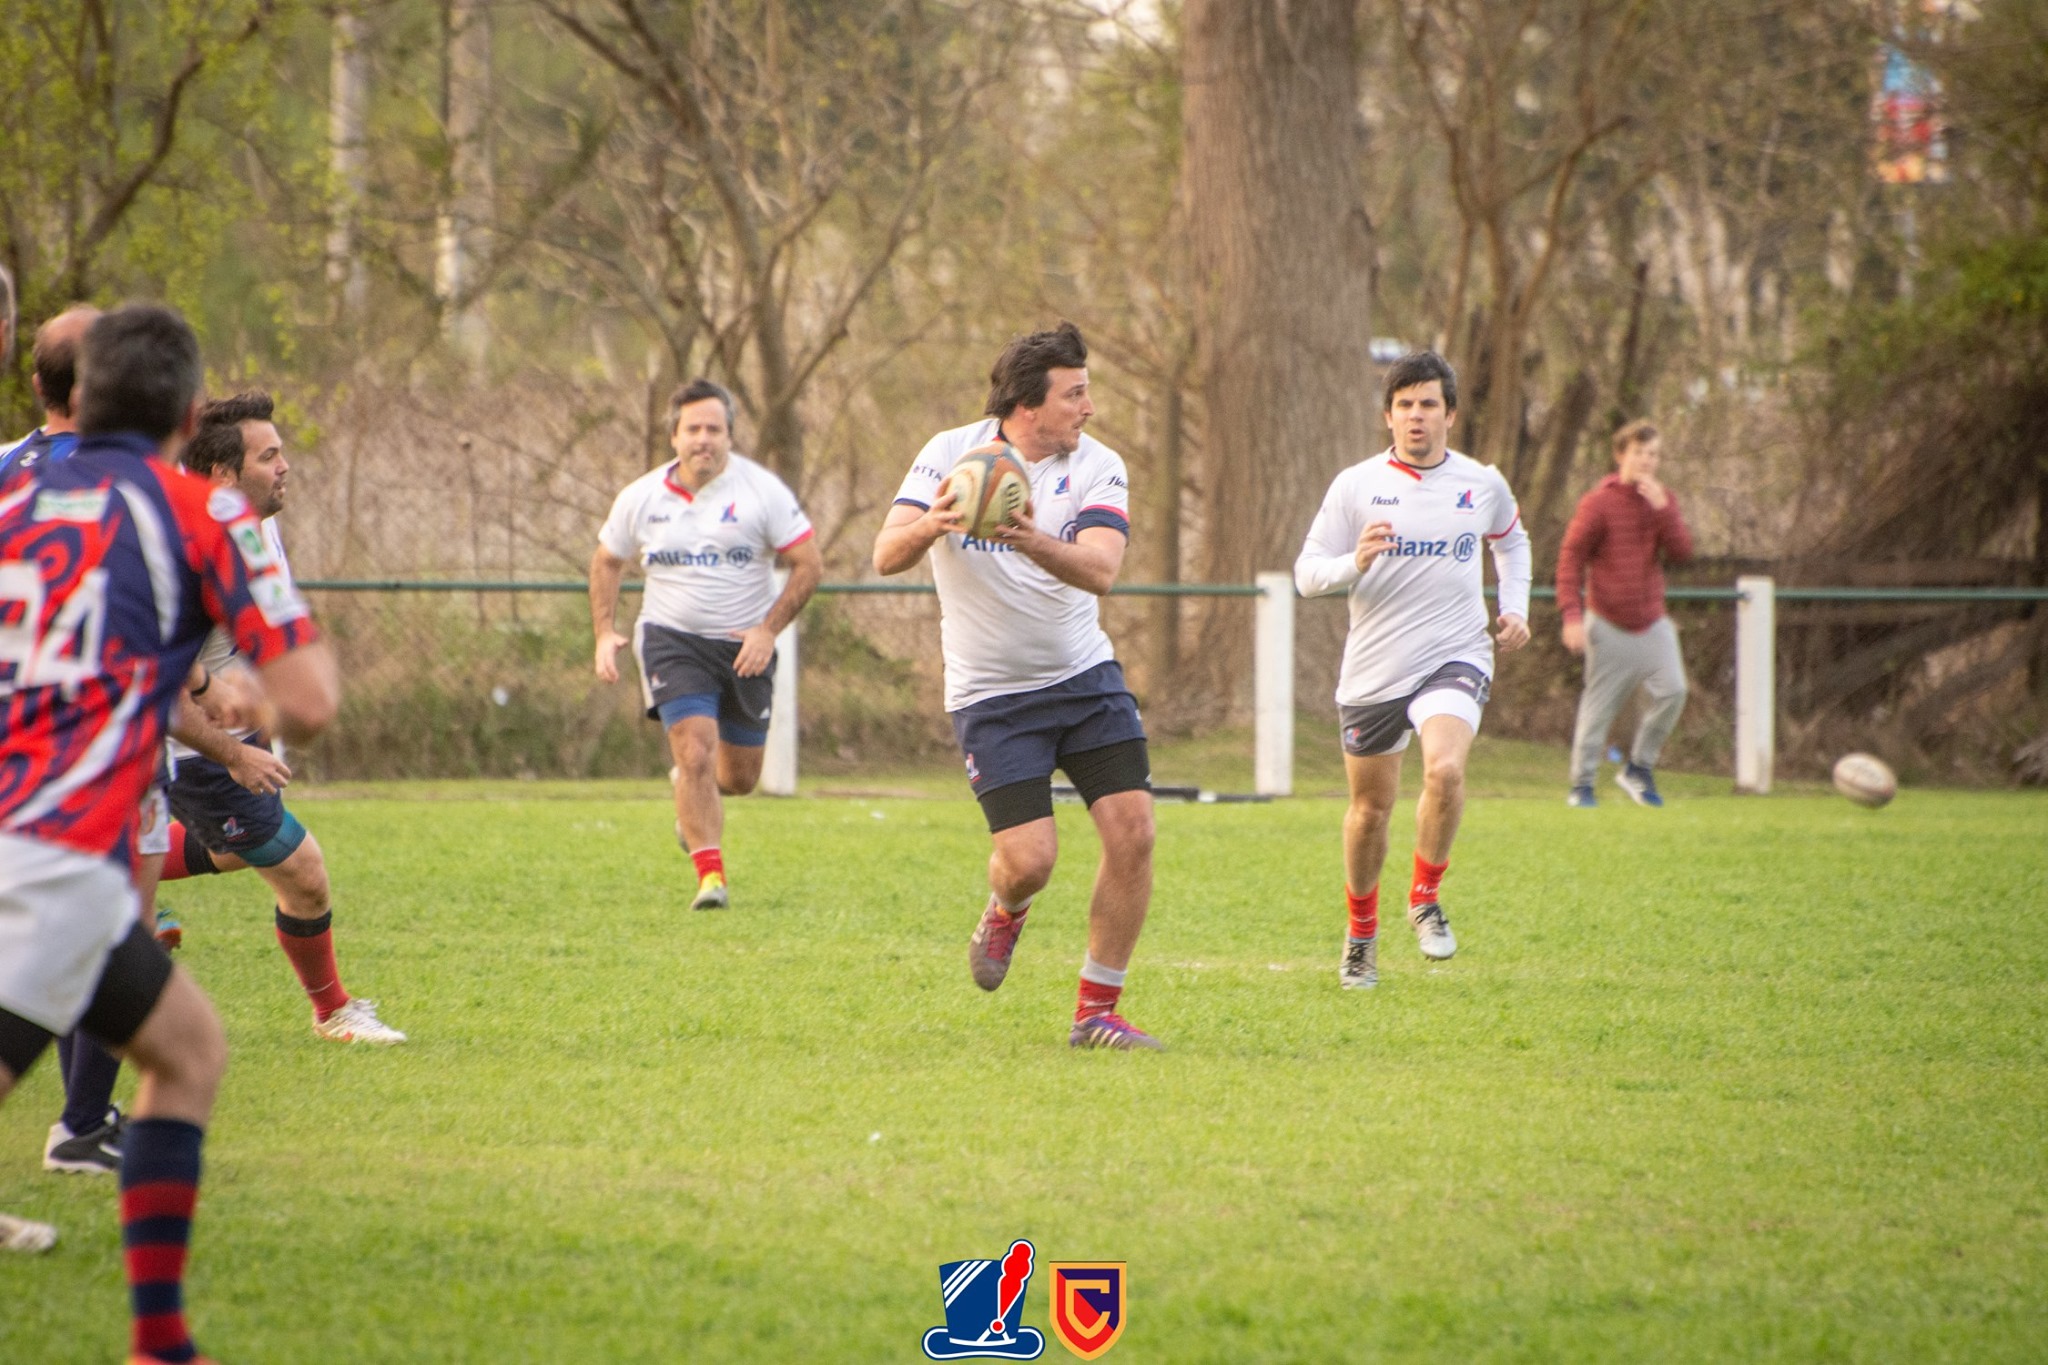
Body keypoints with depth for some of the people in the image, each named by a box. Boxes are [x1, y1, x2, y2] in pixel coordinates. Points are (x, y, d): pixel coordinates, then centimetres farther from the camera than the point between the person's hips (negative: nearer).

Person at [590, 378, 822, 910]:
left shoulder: (762, 490, -8)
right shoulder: (640, 498, -1)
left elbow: (809, 564, -6)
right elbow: (606, 562, 15)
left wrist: (769, 628, -16)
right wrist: (604, 633, 2)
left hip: (745, 647, 1)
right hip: (671, 640, -1)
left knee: (739, 779, 10)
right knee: (696, 751, -21)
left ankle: (691, 788, 46)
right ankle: (711, 876, -16)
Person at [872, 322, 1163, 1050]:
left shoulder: (1097, 466, -7)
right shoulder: (949, 454, -7)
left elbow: (1100, 569, -23)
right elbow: (886, 555, -15)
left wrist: (1034, 543, -43)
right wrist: (928, 526, -37)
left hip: (1085, 675, 2)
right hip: (992, 694, -2)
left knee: (1131, 830, -11)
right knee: (1029, 859, -13)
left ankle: (1097, 1012, 2)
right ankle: (1003, 914, 27)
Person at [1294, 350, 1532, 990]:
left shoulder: (1483, 484, 4)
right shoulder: (1356, 486, -3)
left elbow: (1512, 541, 26)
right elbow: (1307, 573, -3)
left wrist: (1515, 608, 12)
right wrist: (1354, 564, -23)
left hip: (1455, 656, 0)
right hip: (1373, 668, 0)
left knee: (1445, 770, -28)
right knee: (1370, 807, 9)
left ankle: (1426, 898, -6)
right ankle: (1362, 932, 32)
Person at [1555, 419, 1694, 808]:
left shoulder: (1663, 501, 7)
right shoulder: (1599, 503, -7)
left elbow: (1681, 553, -3)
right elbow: (1571, 557, -7)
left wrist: (1662, 510, -15)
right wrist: (1572, 614, -16)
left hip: (1652, 622, 4)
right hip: (1609, 623, -4)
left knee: (1672, 691, -13)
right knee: (1599, 705, -1)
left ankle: (1639, 768, 4)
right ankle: (1582, 784, 12)